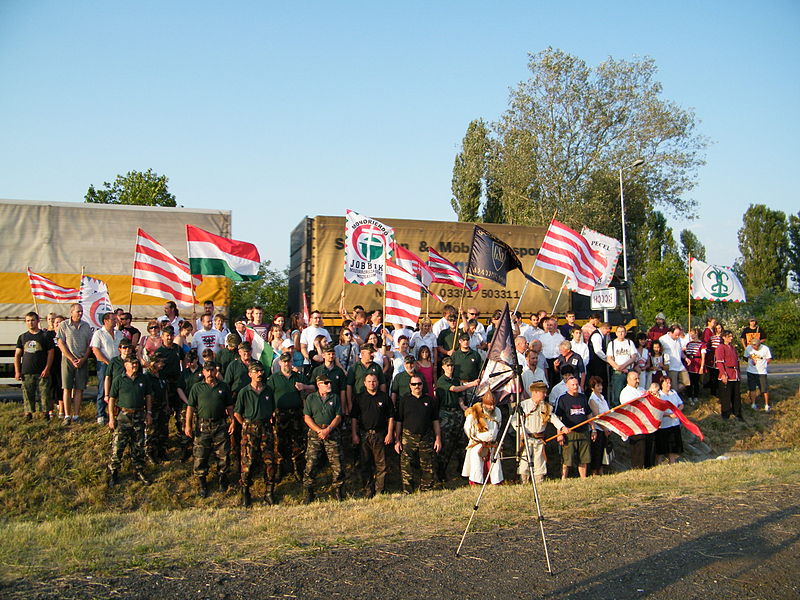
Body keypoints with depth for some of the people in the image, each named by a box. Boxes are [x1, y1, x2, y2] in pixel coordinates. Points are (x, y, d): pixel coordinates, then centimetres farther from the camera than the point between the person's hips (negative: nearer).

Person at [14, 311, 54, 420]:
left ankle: (46, 412, 3)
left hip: (42, 372, -3)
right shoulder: (22, 337, 13)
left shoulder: (45, 336, 4)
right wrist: (17, 371, 5)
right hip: (26, 373, 3)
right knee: (27, 394, 3)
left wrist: (47, 369, -9)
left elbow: (51, 353, 1)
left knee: (44, 393, -4)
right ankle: (28, 413, 10)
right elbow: (17, 355, 14)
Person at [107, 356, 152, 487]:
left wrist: (149, 413, 7)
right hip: (123, 416, -3)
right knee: (117, 446, -3)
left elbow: (148, 396, 13)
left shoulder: (144, 379, 5)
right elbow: (112, 399, -3)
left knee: (139, 445, 11)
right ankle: (113, 473, 8)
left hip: (139, 416, 3)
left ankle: (139, 470, 24)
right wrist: (111, 418, -7)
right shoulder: (118, 380, -4)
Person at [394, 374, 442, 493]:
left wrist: (438, 439, 7)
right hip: (408, 438, -1)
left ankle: (426, 490, 14)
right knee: (406, 465, -3)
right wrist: (397, 440, 1)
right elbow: (398, 422, 7)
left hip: (426, 438, 1)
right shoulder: (404, 400, 7)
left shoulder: (430, 400, 11)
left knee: (427, 466, 3)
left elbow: (435, 421, 13)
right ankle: (407, 491, 6)